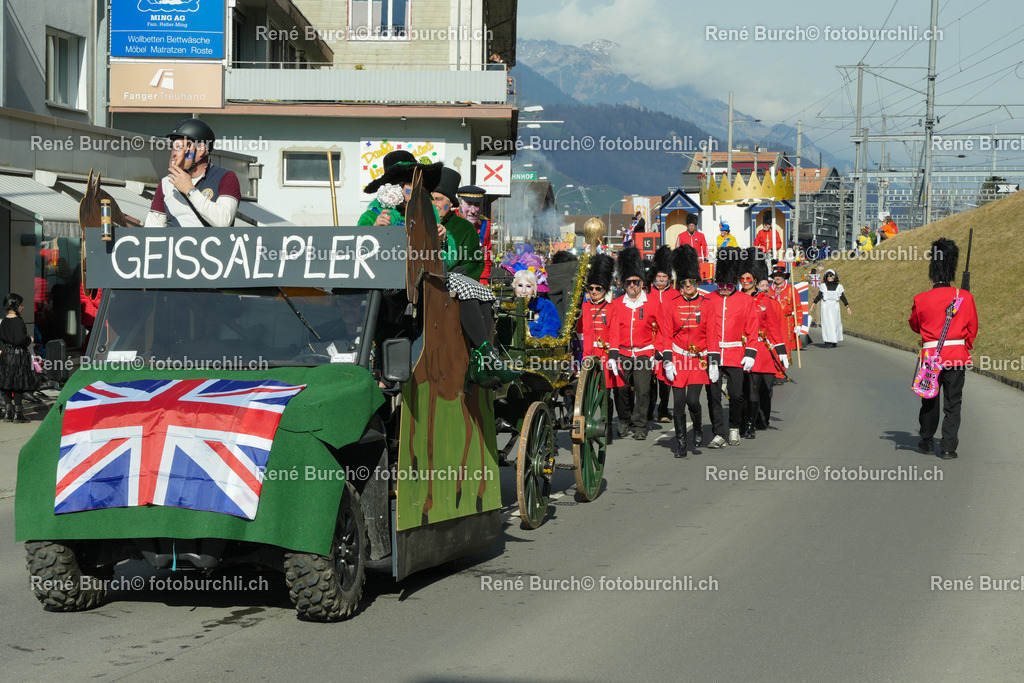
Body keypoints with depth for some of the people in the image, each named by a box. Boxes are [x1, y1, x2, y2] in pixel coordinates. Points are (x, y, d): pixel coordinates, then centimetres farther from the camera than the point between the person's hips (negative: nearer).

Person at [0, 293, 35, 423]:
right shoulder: (18, 321, -17)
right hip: (18, 355, -8)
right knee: (18, 385, -1)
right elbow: (19, 339, -22)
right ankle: (17, 413, 2)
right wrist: (29, 340, -5)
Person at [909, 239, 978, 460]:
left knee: (929, 401, 16)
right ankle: (948, 448, 2)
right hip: (957, 355, 0)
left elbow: (914, 325, 9)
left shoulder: (921, 300, -8)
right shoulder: (965, 297, -6)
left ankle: (927, 442, 28)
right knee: (953, 404, 5)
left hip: (931, 355, 0)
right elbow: (972, 329, 5)